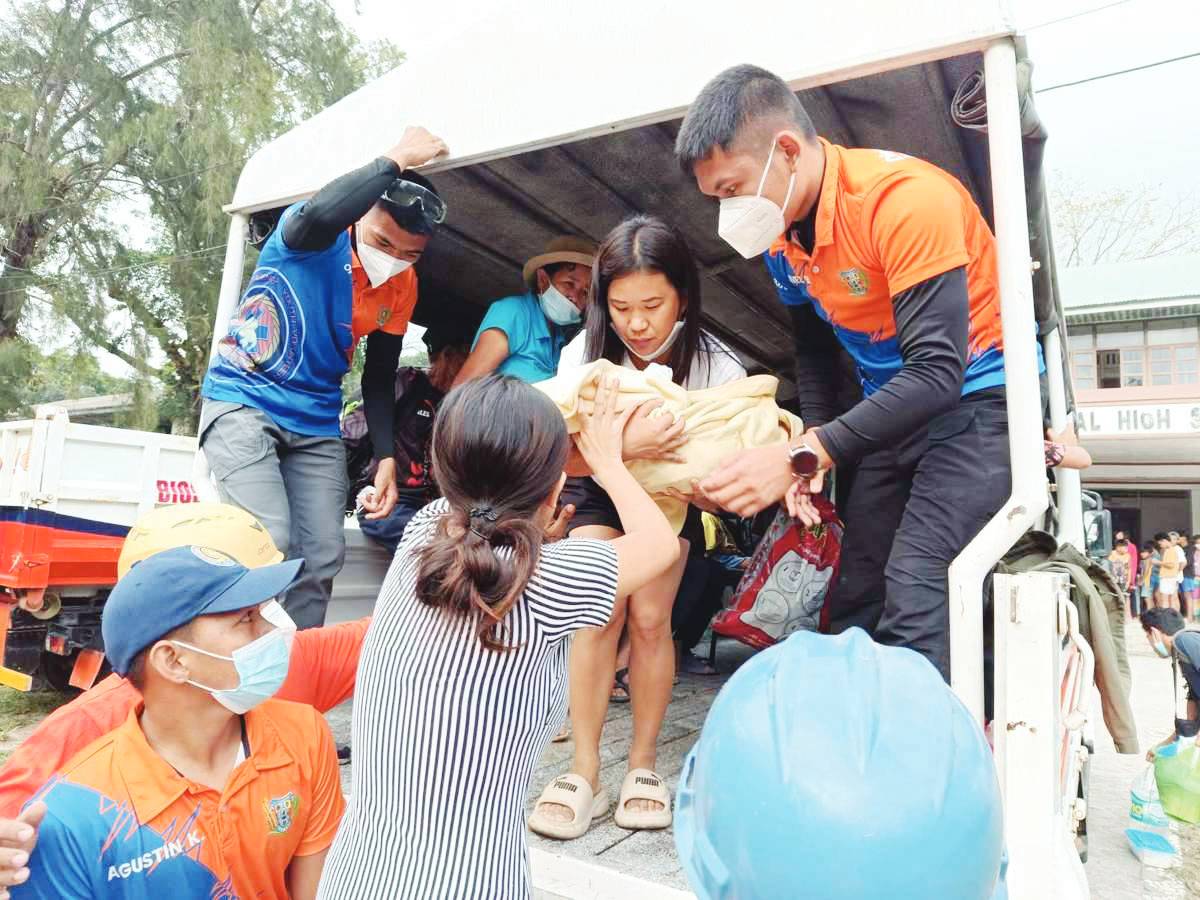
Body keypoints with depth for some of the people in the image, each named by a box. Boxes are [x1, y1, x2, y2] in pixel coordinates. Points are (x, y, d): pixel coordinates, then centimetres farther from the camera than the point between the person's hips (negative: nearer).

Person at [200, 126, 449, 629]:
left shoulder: (402, 289, 0)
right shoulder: (311, 238, -14)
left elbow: (379, 381, 7)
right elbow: (318, 214, -41)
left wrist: (386, 457, -1)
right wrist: (395, 161, -29)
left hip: (317, 425, 5)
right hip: (242, 401, -5)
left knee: (323, 558, 0)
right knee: (269, 542, -20)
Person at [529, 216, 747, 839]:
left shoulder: (717, 367, -23)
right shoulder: (585, 353, -22)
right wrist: (625, 445, -49)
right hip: (597, 492, 0)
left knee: (650, 619, -14)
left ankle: (643, 764, 5)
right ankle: (584, 770, -6)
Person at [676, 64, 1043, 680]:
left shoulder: (905, 197, -26)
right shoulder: (778, 228, -2)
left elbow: (938, 373, -31)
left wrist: (801, 456, -36)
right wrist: (813, 450, -4)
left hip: (976, 397, -7)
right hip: (893, 410, 7)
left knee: (914, 594, -22)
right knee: (852, 602, 7)